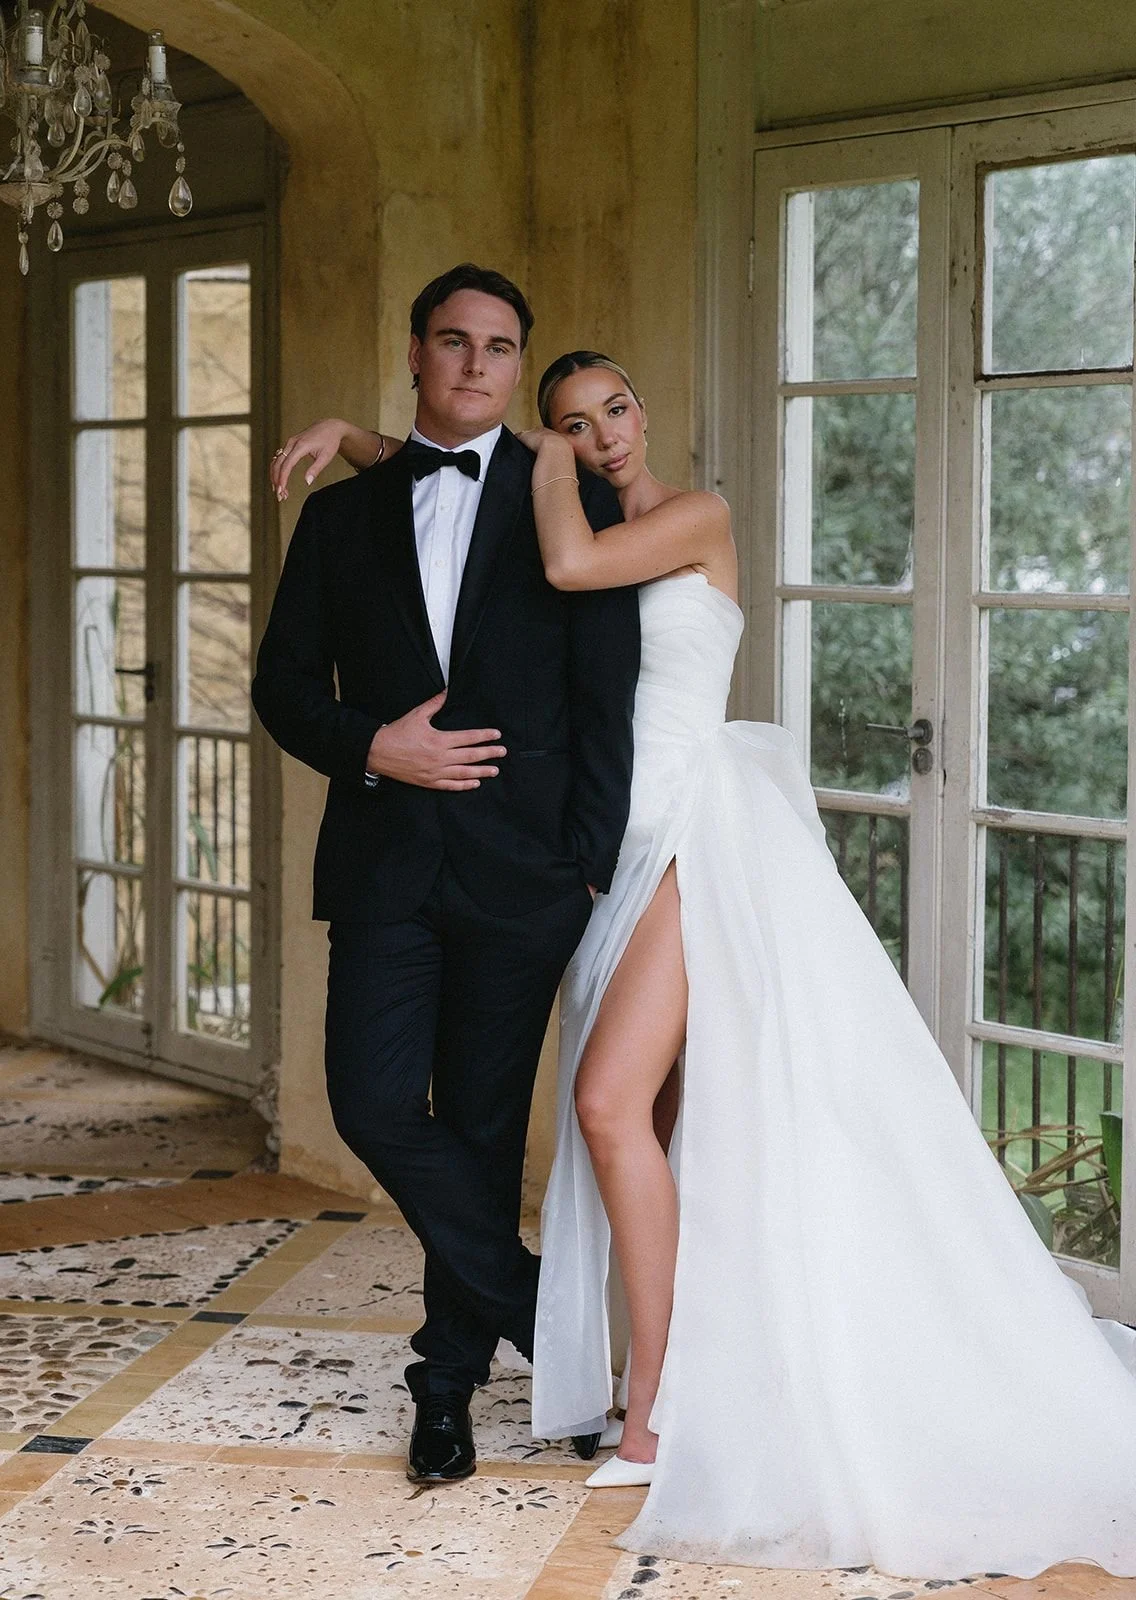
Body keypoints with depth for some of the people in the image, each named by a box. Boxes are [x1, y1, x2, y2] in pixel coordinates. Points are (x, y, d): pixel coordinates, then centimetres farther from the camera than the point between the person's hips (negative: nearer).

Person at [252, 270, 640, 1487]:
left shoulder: (571, 503, 4)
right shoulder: (343, 514, 12)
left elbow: (607, 701, 0)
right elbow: (284, 687, 11)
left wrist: (595, 871, -6)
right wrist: (370, 746, -9)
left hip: (520, 870, -2)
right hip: (383, 862, 2)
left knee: (483, 1124, 5)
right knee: (375, 1105, -10)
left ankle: (454, 1375, 20)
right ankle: (541, 1313, 8)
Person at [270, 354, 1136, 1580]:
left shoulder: (699, 517, -4)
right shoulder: (579, 531, 15)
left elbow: (570, 564, -21)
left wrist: (548, 462, -4)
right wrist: (350, 435, 2)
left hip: (699, 832, -7)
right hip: (620, 844, 7)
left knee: (611, 1098, -18)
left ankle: (656, 1417, -12)